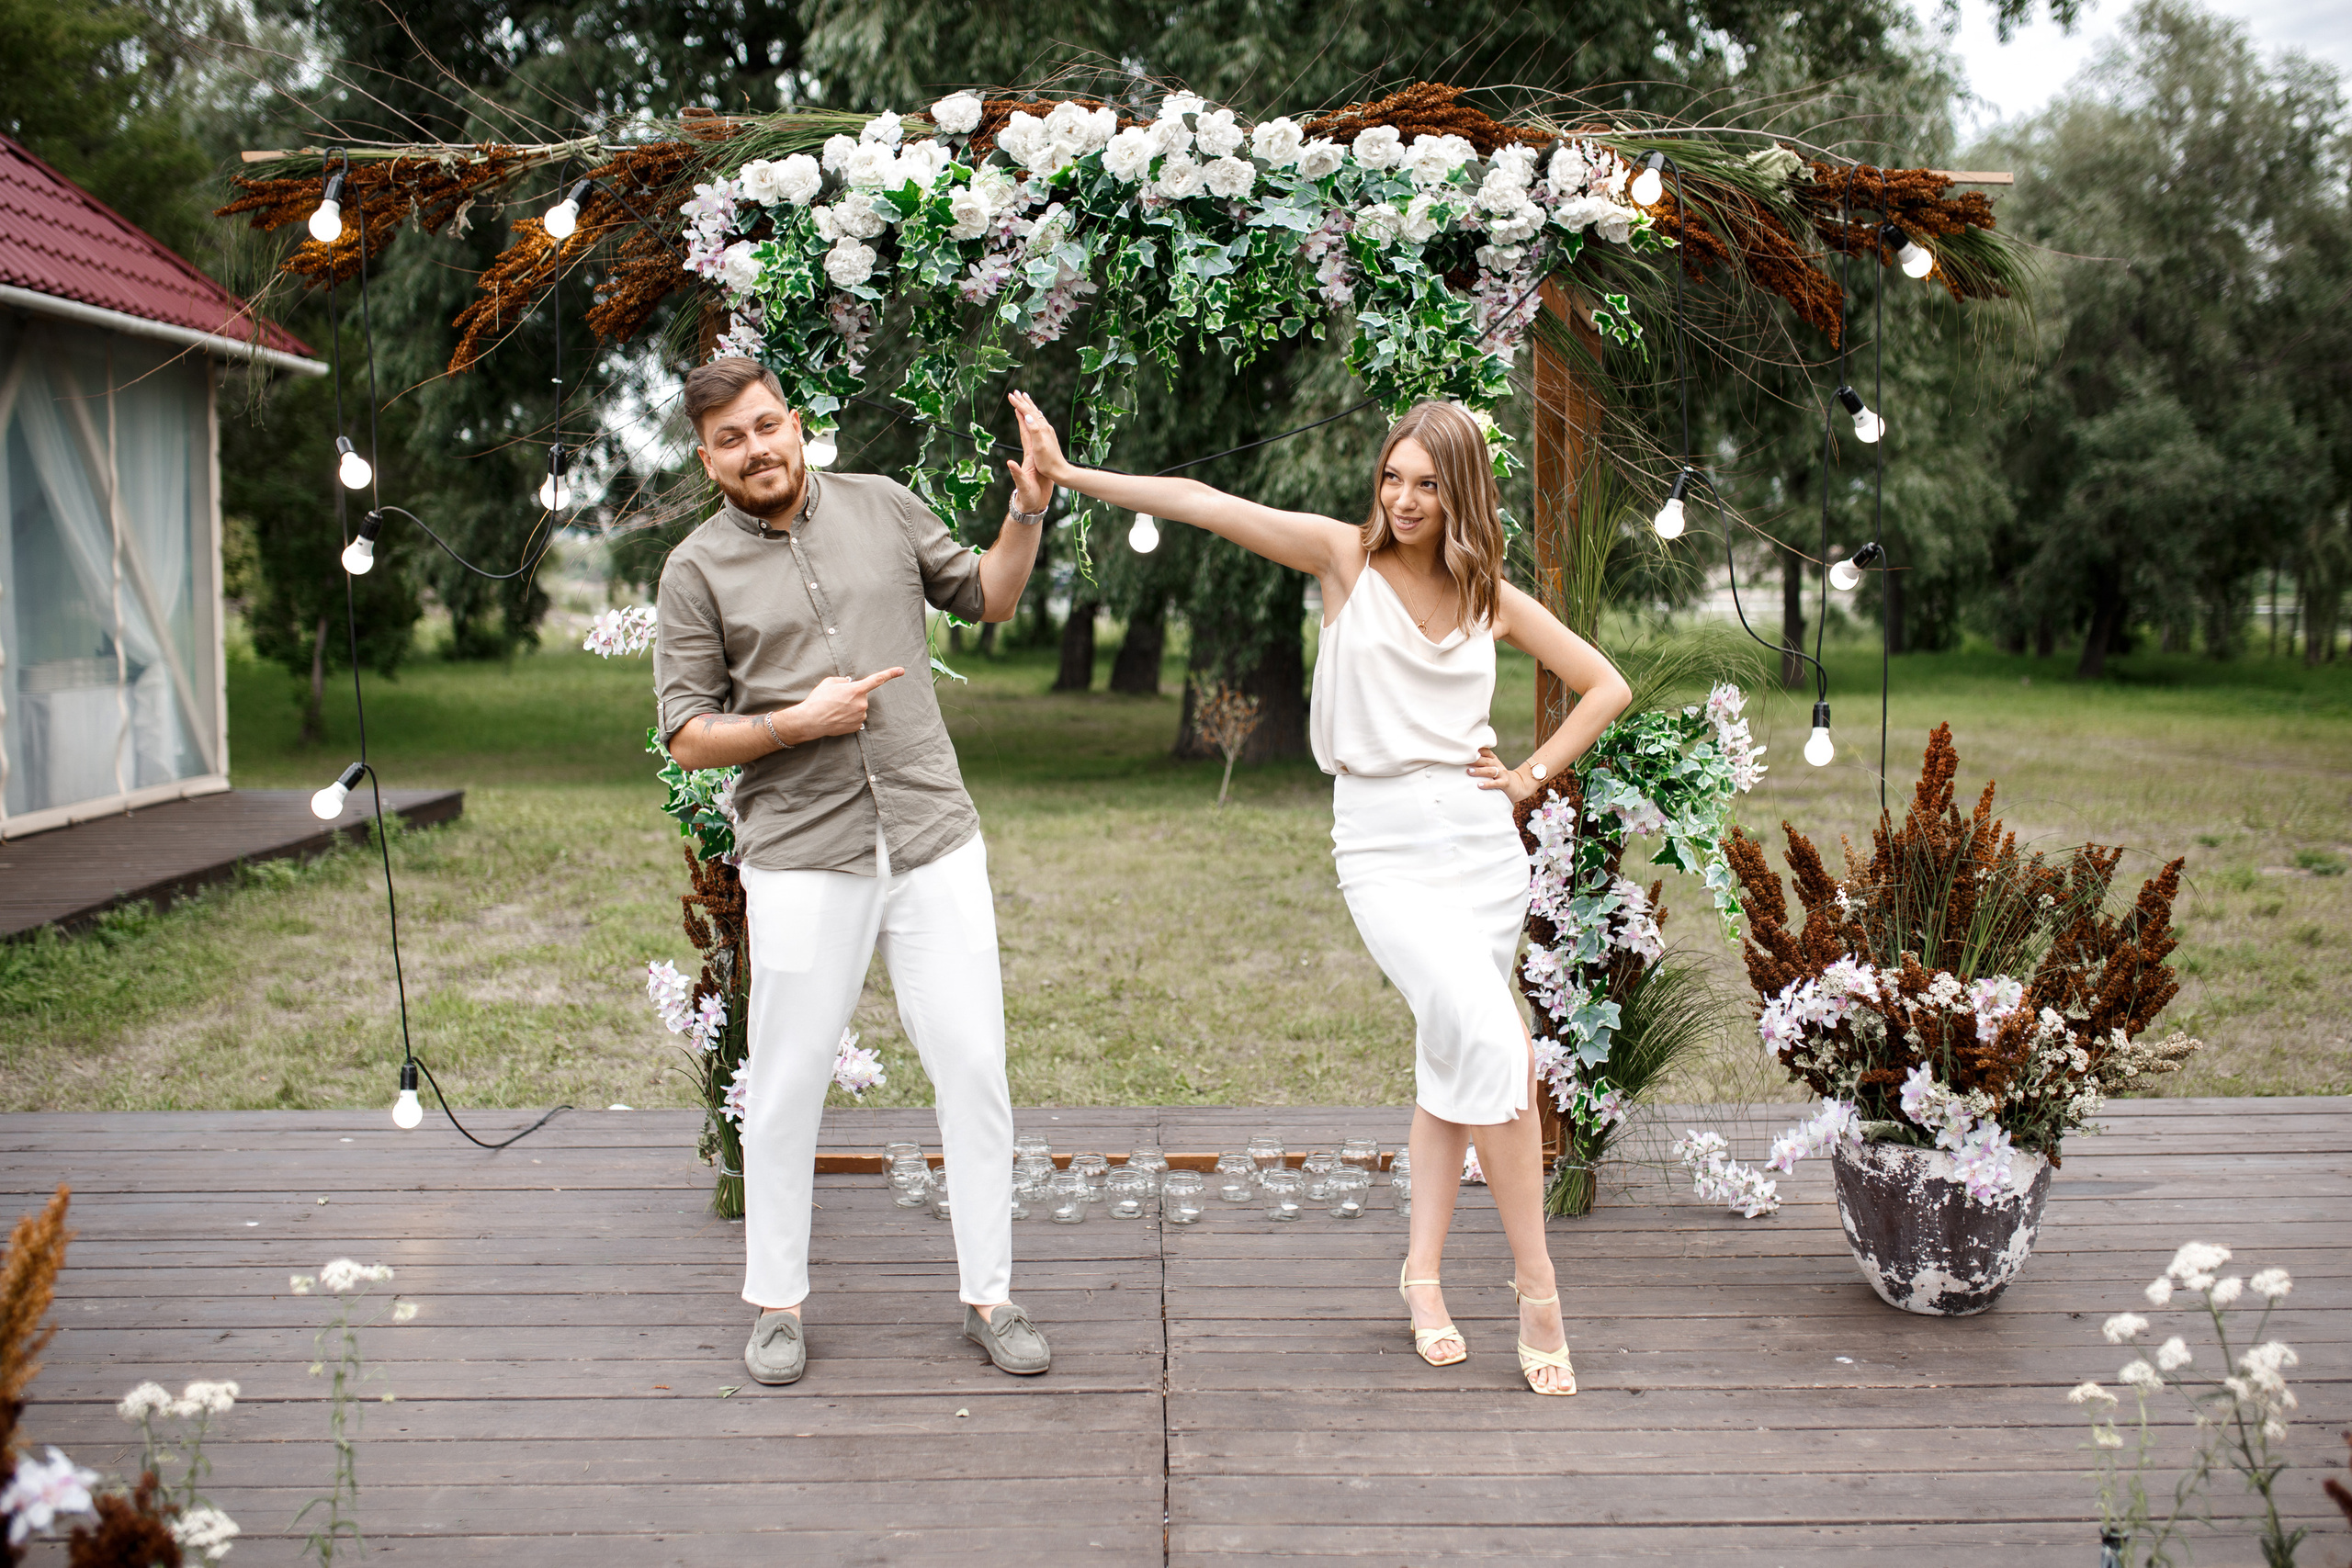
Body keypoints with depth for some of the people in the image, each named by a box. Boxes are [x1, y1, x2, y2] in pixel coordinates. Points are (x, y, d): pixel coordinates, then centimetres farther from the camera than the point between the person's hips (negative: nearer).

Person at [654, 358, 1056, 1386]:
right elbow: (687, 735, 1)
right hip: (802, 860, -2)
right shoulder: (698, 571, 1)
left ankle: (987, 1295, 16)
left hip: (935, 840, 2)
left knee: (974, 1068, 3)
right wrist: (800, 721, -12)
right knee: (787, 1087, 5)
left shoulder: (882, 507, 9)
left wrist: (1029, 510, 3)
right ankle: (775, 1303, 23)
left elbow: (989, 598, 18)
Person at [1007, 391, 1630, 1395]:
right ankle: (1536, 1286, -8)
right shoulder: (1346, 557, 1)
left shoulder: (1491, 597, 8)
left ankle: (1423, 1271, 22)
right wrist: (1070, 476, -16)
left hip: (1483, 843, 4)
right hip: (1384, 849, -4)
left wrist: (1532, 776, 6)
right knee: (1492, 1039, -19)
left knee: (1454, 1054, 8)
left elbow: (1607, 686, 17)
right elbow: (1206, 505, -9)